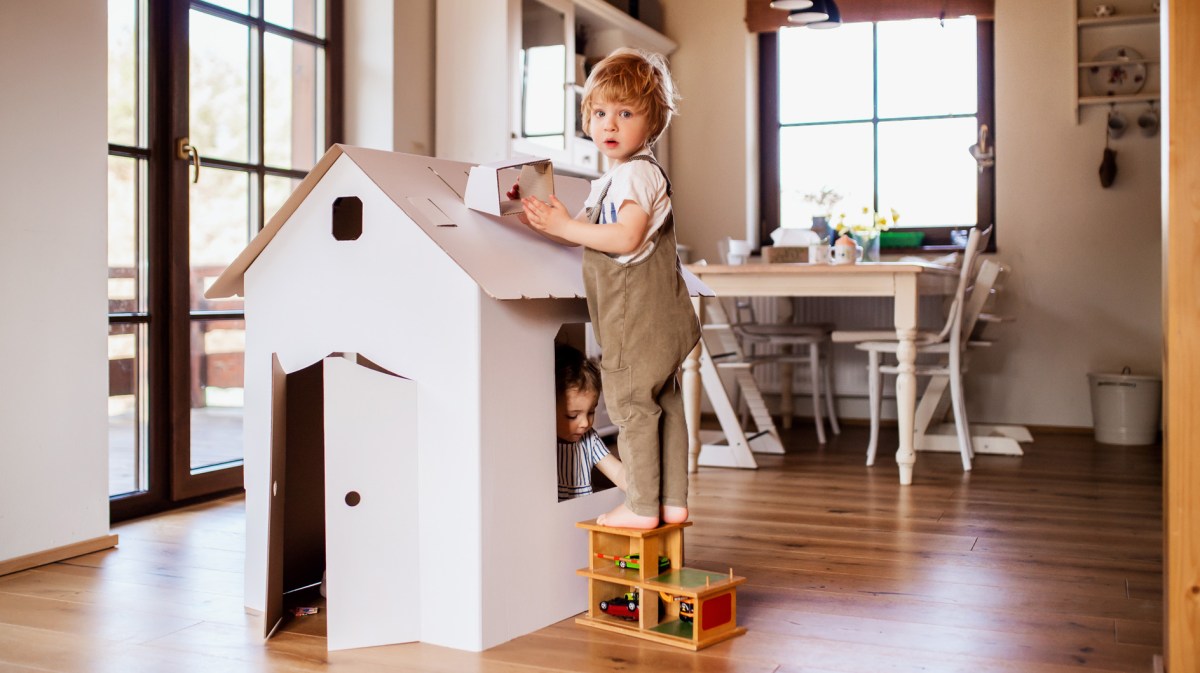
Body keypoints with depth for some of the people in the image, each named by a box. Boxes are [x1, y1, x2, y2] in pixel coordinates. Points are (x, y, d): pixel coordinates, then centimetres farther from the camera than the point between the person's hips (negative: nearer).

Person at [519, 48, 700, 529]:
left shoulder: (637, 173, -14)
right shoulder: (615, 178, 20)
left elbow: (626, 239, -24)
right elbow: (596, 235, 20)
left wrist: (565, 226, -20)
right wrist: (550, 224, 9)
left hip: (637, 312, -10)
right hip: (654, 314, 10)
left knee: (631, 404, -4)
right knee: (664, 403, 12)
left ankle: (641, 507, 4)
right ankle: (672, 502, 19)